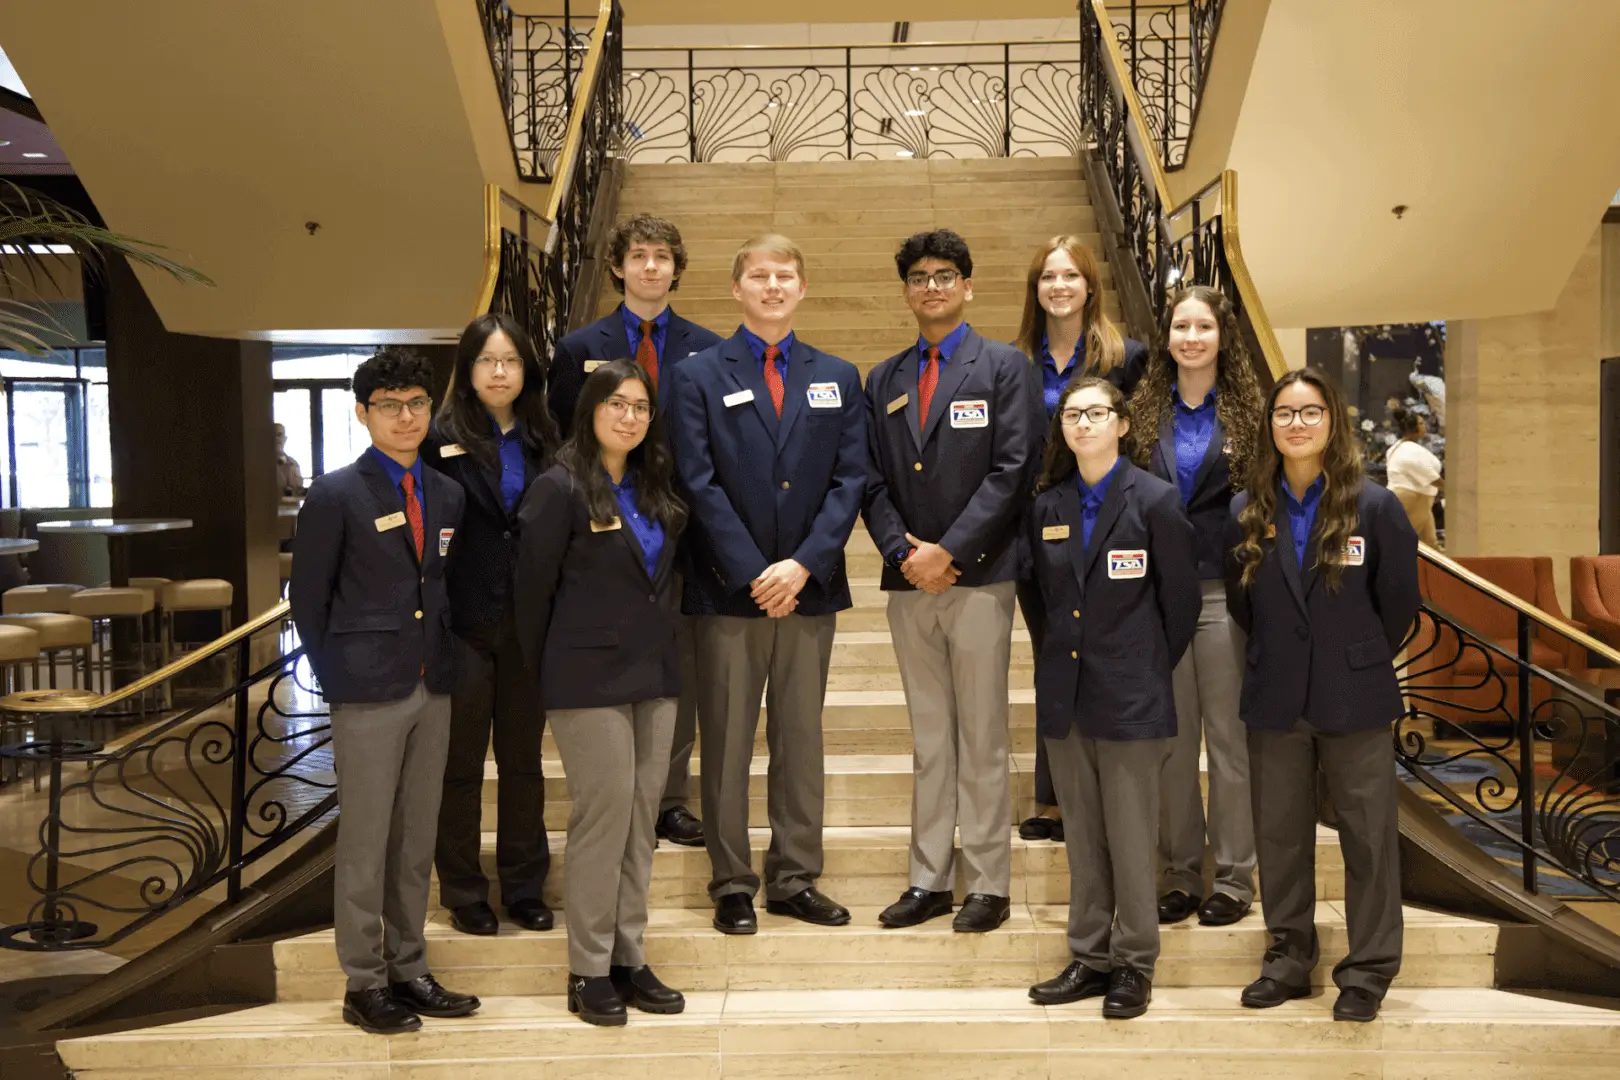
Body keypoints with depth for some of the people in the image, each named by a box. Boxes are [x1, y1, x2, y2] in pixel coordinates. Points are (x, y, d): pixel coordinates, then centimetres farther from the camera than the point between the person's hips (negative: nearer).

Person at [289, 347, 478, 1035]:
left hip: (432, 689, 5)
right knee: (365, 845, 2)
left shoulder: (448, 496, 10)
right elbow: (308, 601, -2)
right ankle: (364, 985, 13)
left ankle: (409, 971, 24)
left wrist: (445, 664, 7)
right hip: (367, 695, -5)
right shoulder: (334, 496, -5)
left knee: (417, 843, 13)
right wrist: (338, 681, -2)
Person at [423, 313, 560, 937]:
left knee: (523, 758, 12)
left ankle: (524, 886, 24)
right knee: (461, 762, 8)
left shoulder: (542, 441, 6)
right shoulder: (443, 440, -6)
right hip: (464, 621, -3)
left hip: (529, 621, 3)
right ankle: (463, 892, 21)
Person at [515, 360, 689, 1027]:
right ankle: (588, 971, 7)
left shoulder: (654, 489, 12)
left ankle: (628, 959, 18)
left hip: (654, 674, 7)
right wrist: (544, 675, 1)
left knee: (642, 818, 8)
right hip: (590, 679, -6)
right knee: (604, 814, -5)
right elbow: (533, 589, -5)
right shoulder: (560, 489, -8)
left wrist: (663, 649, 13)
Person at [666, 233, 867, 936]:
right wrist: (753, 573, -13)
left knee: (801, 739, 9)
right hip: (728, 589, -2)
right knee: (727, 744, 4)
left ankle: (795, 879, 21)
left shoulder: (838, 378, 11)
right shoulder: (697, 376, 3)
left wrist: (803, 565, -11)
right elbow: (700, 486, -5)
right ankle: (731, 885, 16)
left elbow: (849, 480, 2)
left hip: (810, 588, 3)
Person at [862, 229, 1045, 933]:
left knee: (982, 739, 2)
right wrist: (903, 552, -8)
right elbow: (873, 482, 9)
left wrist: (949, 551, -14)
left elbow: (1013, 470, -8)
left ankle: (988, 886, 11)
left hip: (978, 577, -4)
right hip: (908, 581, 4)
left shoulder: (1004, 367, 2)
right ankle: (930, 880, 19)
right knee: (929, 740, 11)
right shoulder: (884, 381, 15)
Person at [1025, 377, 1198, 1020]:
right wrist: (1063, 656, 10)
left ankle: (1134, 965, 14)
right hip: (1064, 693, 5)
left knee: (1131, 837, 1)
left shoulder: (1156, 500, -5)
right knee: (1081, 836, 12)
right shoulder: (1048, 506, 9)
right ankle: (1089, 958, 23)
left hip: (1130, 696, -5)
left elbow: (1180, 602, 0)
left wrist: (1149, 671, 6)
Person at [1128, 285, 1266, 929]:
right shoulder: (1145, 413, 8)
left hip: (1223, 592, -2)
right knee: (1171, 738, 8)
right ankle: (1179, 873, 19)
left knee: (1229, 737, 3)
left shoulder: (1247, 412, 2)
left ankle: (1233, 877, 14)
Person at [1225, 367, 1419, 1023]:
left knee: (1368, 836, 3)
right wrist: (1278, 656, 12)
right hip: (1275, 699, 3)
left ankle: (1368, 970, 16)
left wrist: (1361, 661, 8)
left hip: (1355, 699, -3)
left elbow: (1400, 601, 2)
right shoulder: (1246, 512, 3)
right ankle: (1288, 959, 24)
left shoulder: (1374, 506, -6)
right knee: (1280, 834, 11)